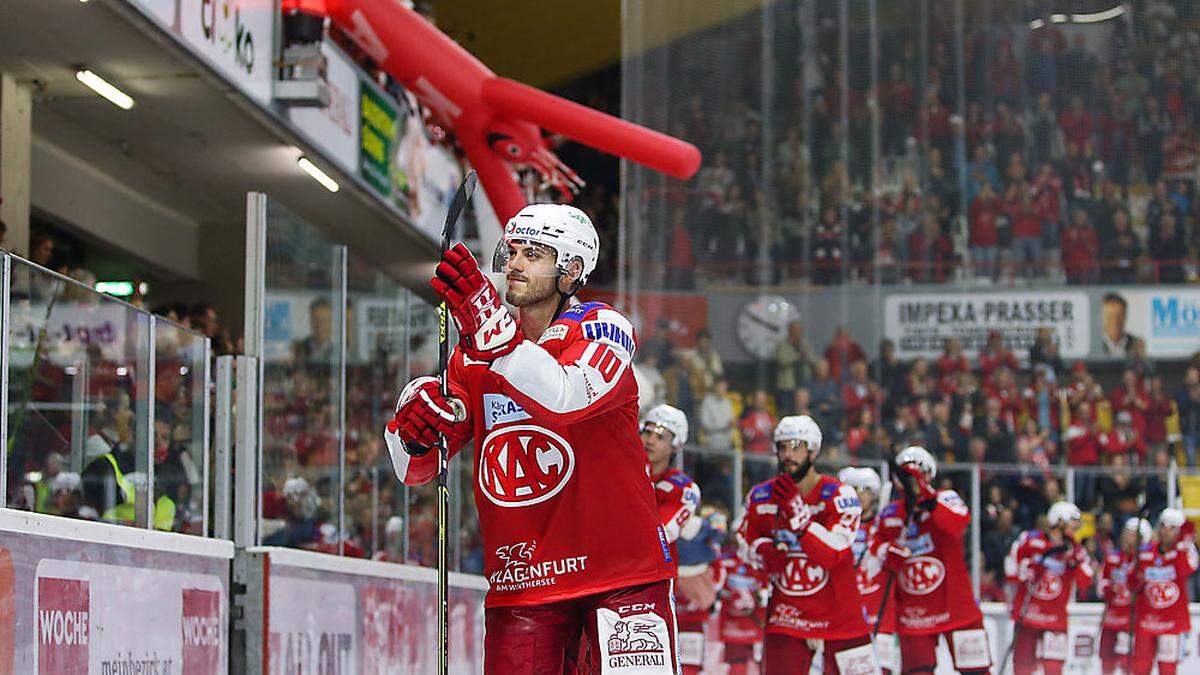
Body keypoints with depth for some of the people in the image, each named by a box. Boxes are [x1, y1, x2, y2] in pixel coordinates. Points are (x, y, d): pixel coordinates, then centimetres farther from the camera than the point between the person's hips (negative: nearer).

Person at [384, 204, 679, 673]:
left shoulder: (602, 329, -3)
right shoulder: (473, 355, 10)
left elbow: (565, 398, -27)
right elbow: (413, 471, 6)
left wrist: (492, 332, -41)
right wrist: (413, 426, -18)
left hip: (622, 576, -4)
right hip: (520, 582, 4)